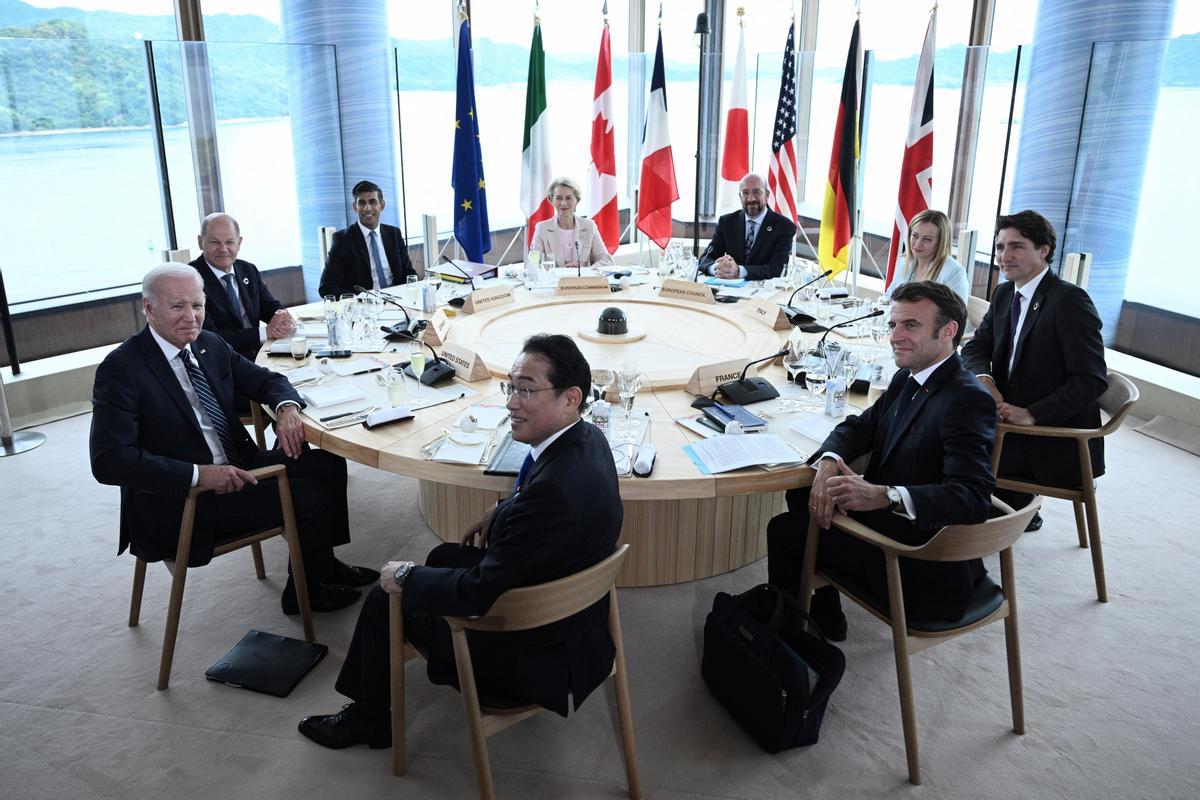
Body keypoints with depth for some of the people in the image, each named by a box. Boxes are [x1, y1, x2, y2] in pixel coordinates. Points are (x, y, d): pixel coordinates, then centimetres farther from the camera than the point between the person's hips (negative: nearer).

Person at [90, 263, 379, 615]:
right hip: (180, 503, -8)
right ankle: (304, 592, 10)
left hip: (235, 468, 8)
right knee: (310, 496, -15)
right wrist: (199, 474, -31)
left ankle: (324, 564, 19)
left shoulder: (210, 345, 4)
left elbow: (265, 379, 13)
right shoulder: (121, 369, -17)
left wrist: (287, 408, -12)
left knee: (327, 464, -1)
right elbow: (108, 461, -24)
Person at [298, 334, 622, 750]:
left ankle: (369, 716, 33)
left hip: (541, 649, -9)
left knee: (387, 598, 6)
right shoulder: (587, 438, -7)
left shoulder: (554, 489, -36)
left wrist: (404, 578, -12)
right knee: (446, 556, 24)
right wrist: (502, 510, 4)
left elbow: (480, 592, -27)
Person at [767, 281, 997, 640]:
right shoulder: (908, 379, 5)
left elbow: (972, 496, -34)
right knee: (802, 495, 16)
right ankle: (825, 611, 28)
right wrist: (829, 462, -16)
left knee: (786, 529, -3)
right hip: (888, 519, 9)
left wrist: (883, 496, -47)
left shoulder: (968, 400, -23)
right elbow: (860, 426, 8)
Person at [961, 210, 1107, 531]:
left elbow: (1091, 381, -21)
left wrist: (1031, 414, -28)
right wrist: (985, 380, -11)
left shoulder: (1070, 300, -16)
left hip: (1057, 443, -8)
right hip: (1011, 418, 8)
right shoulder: (1004, 293, 7)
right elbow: (976, 347, 11)